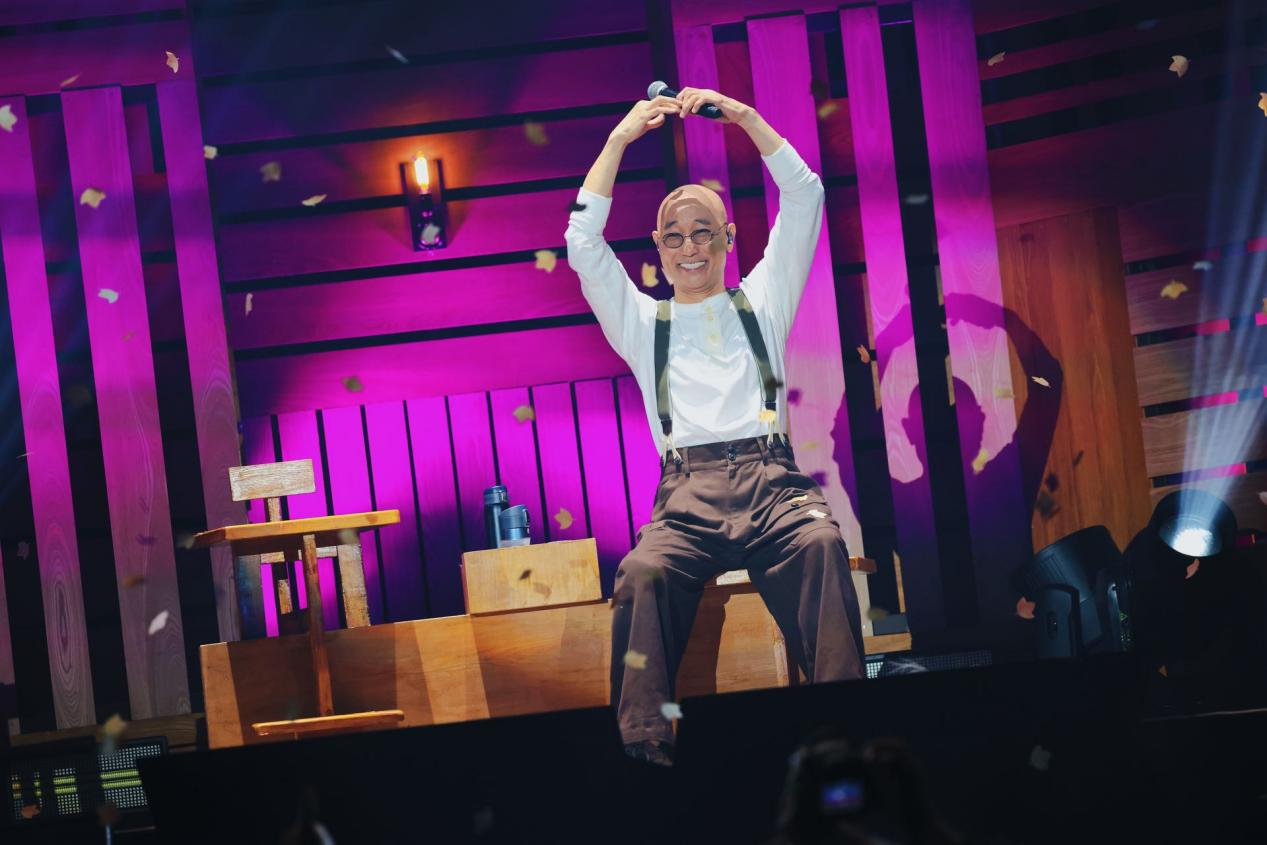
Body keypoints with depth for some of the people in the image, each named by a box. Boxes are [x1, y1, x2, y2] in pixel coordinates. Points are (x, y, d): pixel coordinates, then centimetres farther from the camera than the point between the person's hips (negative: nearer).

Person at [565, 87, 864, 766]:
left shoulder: (761, 301, 25)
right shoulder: (644, 321, 24)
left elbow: (805, 197, 19)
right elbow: (583, 243, 13)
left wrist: (742, 115, 13)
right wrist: (619, 140, 13)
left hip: (770, 476, 0)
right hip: (687, 489, 0)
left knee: (820, 543, -36)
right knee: (642, 573, -34)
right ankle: (646, 742, -39)